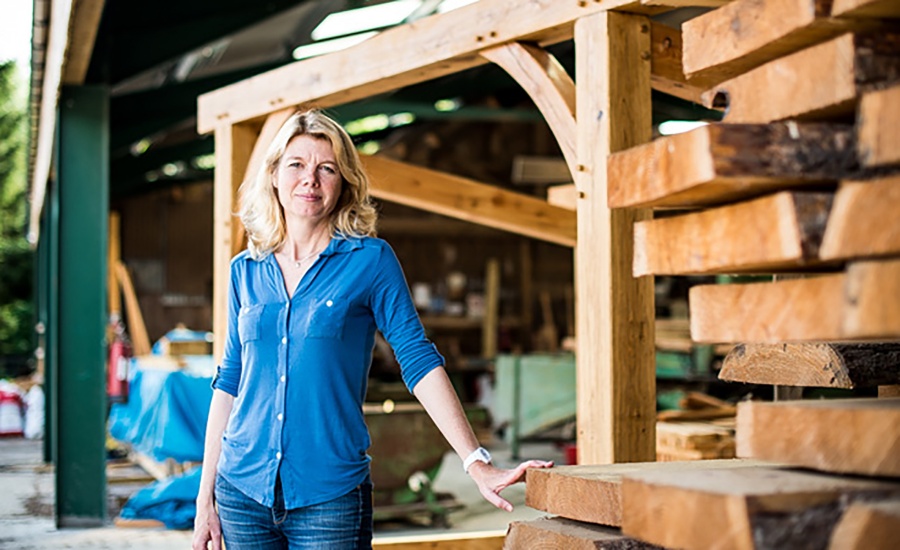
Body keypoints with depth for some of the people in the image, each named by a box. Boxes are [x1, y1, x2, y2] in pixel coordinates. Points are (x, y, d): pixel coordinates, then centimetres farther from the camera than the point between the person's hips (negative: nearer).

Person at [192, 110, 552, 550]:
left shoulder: (370, 260, -3)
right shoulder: (246, 270, 8)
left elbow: (419, 362, -6)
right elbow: (229, 382, 11)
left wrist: (477, 463, -14)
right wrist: (205, 497, 9)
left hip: (329, 496, -3)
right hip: (243, 489, 3)